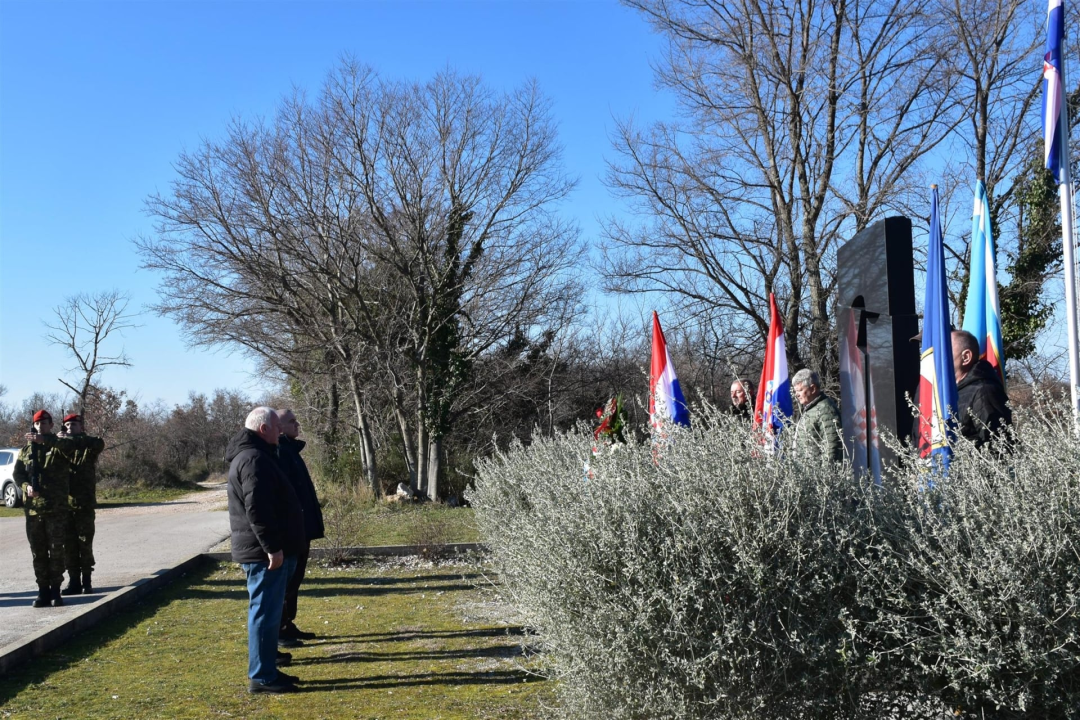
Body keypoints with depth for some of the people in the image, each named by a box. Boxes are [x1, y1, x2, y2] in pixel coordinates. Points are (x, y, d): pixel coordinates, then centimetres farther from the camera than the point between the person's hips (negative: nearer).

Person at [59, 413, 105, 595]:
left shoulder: (88, 446, 1)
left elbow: (99, 443, -22)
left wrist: (72, 437, -22)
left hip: (84, 504, -3)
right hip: (64, 503, 3)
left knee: (85, 543, 2)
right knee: (68, 544, 6)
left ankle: (86, 581, 10)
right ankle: (74, 581, 13)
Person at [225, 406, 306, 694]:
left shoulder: (253, 455, 18)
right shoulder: (254, 459, -17)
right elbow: (257, 509, -26)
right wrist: (272, 548, -24)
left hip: (264, 550, 11)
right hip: (264, 552, -11)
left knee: (268, 613, 15)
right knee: (265, 613, -5)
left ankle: (267, 671, 22)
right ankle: (261, 677, 1)